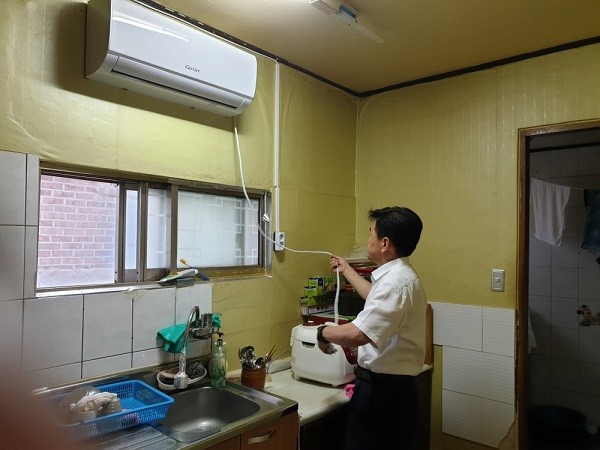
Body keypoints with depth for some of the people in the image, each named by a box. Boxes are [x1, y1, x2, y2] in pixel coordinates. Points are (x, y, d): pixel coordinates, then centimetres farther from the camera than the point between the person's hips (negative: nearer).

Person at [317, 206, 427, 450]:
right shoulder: (399, 276, 9)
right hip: (391, 388, 10)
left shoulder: (396, 282, -25)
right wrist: (347, 271, 39)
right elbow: (377, 299, 30)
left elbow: (356, 335, -33)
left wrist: (324, 331, -13)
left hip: (383, 391, -10)